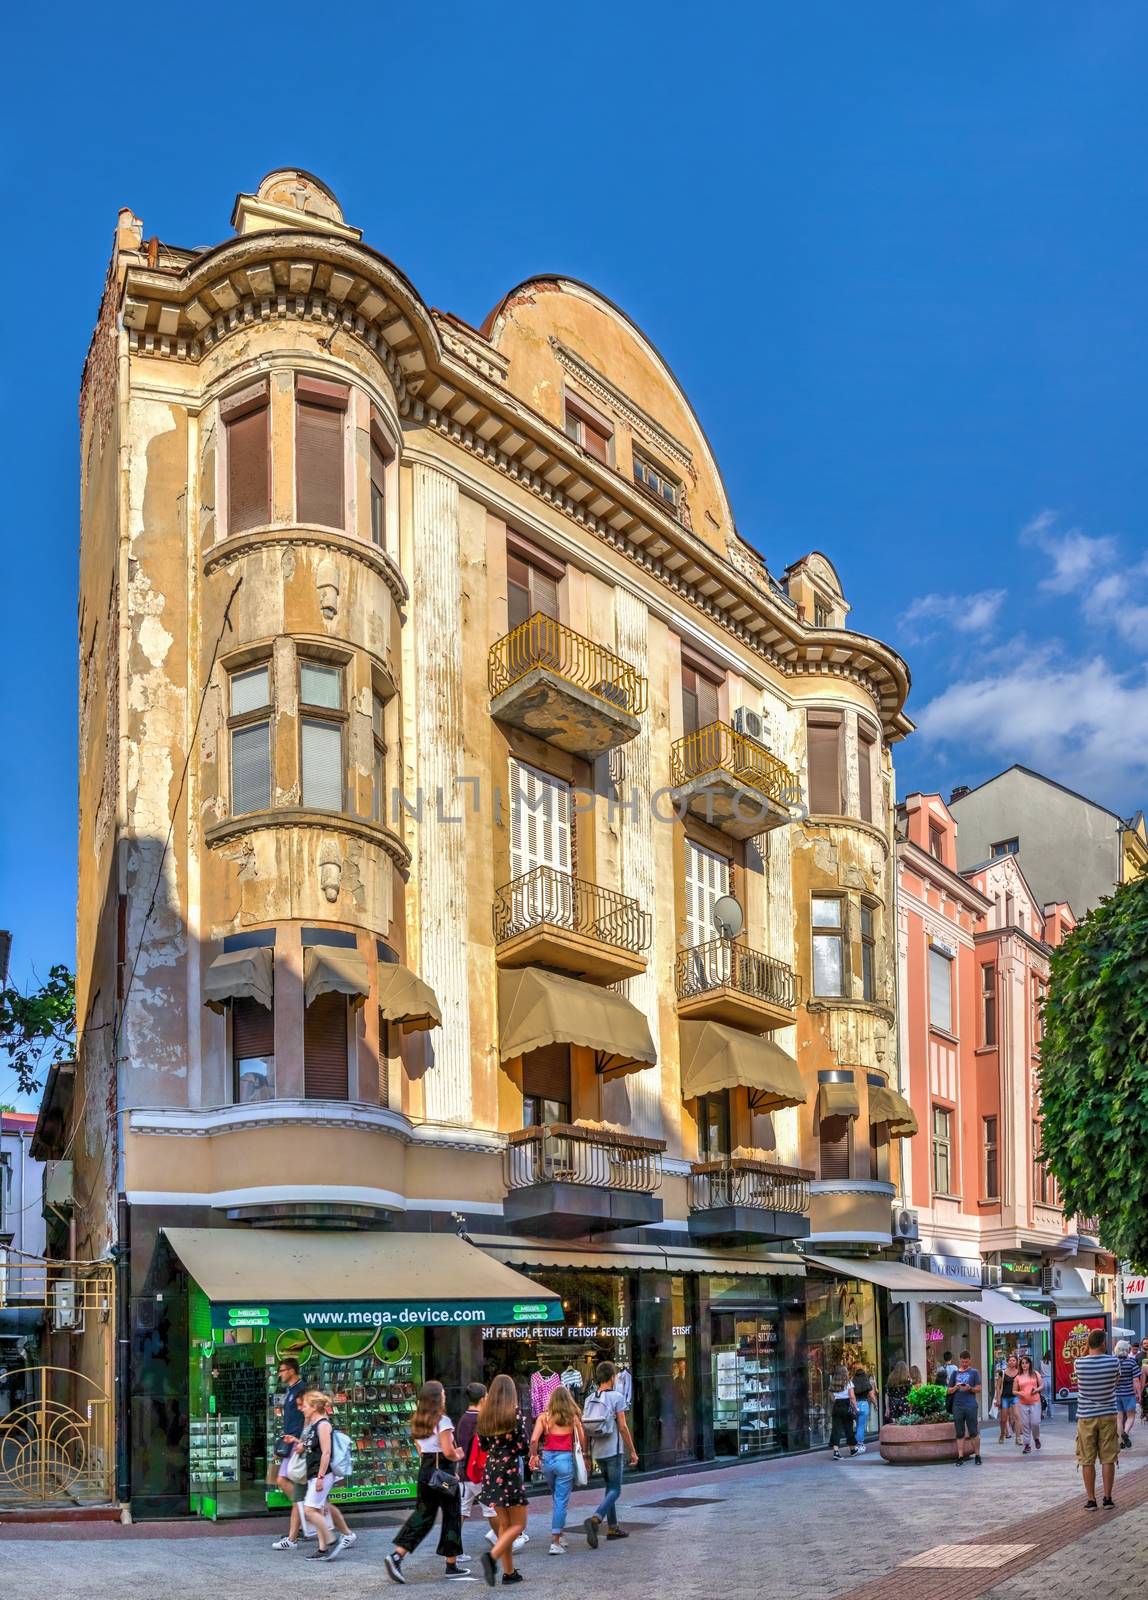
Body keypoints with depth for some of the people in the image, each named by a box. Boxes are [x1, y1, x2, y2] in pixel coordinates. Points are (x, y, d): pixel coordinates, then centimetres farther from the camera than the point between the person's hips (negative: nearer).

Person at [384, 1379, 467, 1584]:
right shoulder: (442, 1421, -14)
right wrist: (458, 1456, -2)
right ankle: (452, 1565, 14)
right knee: (451, 1516, 7)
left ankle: (396, 1555, -6)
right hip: (443, 1471, -7)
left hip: (425, 1470, 7)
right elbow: (449, 1452, -20)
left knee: (422, 1515, 9)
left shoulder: (417, 1422, 10)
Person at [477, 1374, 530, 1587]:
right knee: (518, 1524, 3)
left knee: (504, 1524, 15)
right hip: (510, 1472, -6)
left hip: (491, 1471, 6)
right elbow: (524, 1447, -10)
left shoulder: (484, 1415, 4)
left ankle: (509, 1571, 13)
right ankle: (492, 1555, -19)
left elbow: (482, 1446, 12)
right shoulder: (515, 1413, -11)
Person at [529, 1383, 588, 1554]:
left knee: (557, 1499, 21)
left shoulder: (544, 1417, 1)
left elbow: (534, 1439, -7)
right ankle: (555, 1542, -3)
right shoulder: (573, 1417, -1)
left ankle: (558, 1536, 28)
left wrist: (534, 1455, 7)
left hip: (548, 1458, 3)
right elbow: (582, 1439, 2)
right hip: (565, 1459, -3)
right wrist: (584, 1456, 17)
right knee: (561, 1501, 1)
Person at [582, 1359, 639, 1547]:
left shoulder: (590, 1399, 8)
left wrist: (586, 1454, 15)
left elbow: (583, 1428, 8)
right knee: (615, 1490, -4)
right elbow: (622, 1427, -12)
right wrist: (632, 1451, -5)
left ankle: (612, 1528, 19)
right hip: (613, 1450, -6)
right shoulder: (617, 1397, -10)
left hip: (597, 1451, 6)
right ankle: (595, 1519, -25)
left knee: (610, 1487, 18)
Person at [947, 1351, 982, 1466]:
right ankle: (960, 1457, 6)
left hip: (971, 1406, -3)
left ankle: (977, 1455, 9)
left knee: (974, 1432, -1)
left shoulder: (974, 1372, 7)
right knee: (960, 1433, 4)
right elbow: (949, 1390, 14)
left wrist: (969, 1388, -17)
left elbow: (978, 1389, 2)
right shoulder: (955, 1373, 14)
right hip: (957, 1406, 3)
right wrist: (955, 1388, -6)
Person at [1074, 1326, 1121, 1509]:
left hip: (1086, 1417, 0)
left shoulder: (1079, 1363, -11)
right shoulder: (1113, 1362, -10)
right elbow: (1117, 1381, 9)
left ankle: (1091, 1500, 9)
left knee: (1087, 1461, 6)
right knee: (1108, 1459, 9)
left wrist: (1089, 1353, 10)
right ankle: (1108, 1499, 12)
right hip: (1108, 1415, 0)